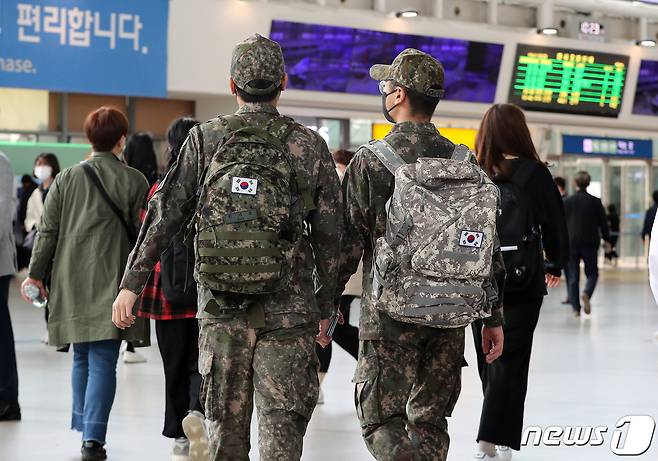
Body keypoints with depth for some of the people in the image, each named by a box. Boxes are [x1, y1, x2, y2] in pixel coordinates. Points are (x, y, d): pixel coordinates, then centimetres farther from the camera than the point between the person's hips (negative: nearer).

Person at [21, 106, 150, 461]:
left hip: (72, 281, 3)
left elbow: (48, 230, 5)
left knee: (81, 358, 18)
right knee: (103, 361, -4)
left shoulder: (66, 179, 5)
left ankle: (84, 425, 26)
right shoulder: (134, 180, -2)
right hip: (112, 283, -3)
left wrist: (36, 274, 11)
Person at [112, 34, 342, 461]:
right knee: (282, 424, -1)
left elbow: (165, 216, 0)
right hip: (288, 306, -1)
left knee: (226, 422, 13)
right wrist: (326, 307, 10)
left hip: (220, 302, 1)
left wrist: (132, 283, 5)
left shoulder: (205, 139, 1)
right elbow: (329, 235, 2)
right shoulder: (309, 146, 0)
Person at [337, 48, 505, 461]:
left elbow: (347, 242, -9)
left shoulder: (371, 161, -8)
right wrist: (494, 317, 14)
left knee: (381, 421, 1)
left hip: (390, 314, -5)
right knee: (430, 422, 13)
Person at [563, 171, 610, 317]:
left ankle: (576, 307, 1)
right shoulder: (595, 201, -4)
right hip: (590, 243, -1)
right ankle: (586, 293, -18)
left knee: (573, 276, 6)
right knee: (592, 273, 10)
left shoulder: (567, 201, -1)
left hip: (571, 243, 1)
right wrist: (607, 239, 14)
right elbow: (603, 223, 1)